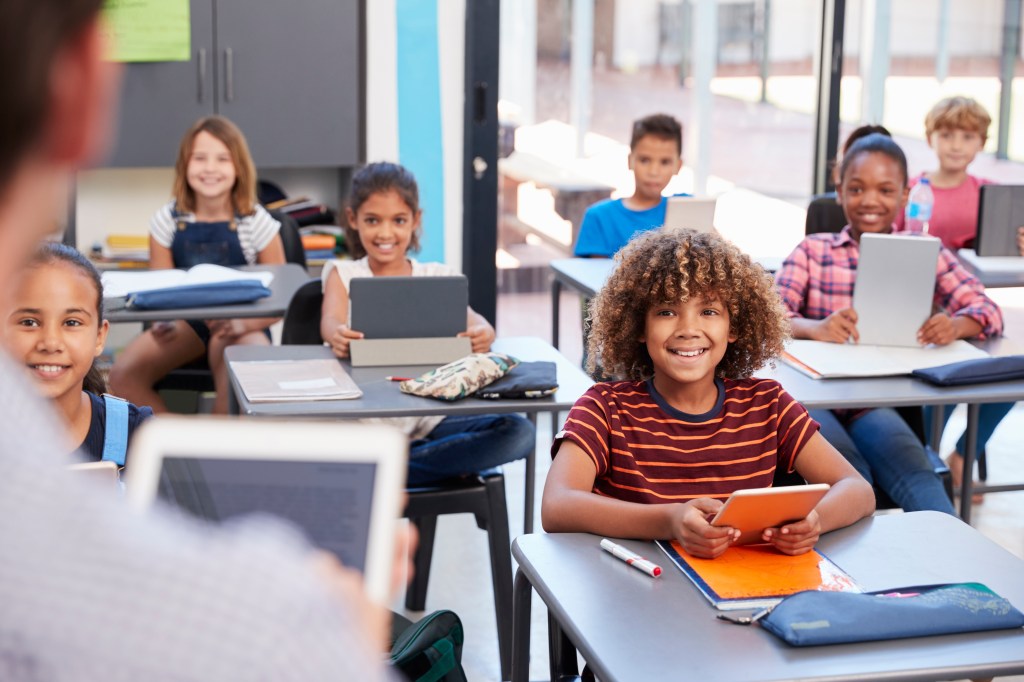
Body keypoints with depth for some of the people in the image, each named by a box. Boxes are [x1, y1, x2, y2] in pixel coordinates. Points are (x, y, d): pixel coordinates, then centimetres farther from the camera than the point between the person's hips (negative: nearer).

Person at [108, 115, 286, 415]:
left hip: (242, 327, -3)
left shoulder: (257, 222, -5)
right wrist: (161, 321, -20)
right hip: (185, 321, 3)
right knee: (123, 375, -20)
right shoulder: (167, 220, 1)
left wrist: (243, 323, -22)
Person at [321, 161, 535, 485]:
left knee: (519, 433, -24)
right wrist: (337, 335, -37)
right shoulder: (344, 274, 11)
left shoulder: (437, 276, 14)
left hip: (430, 417, 2)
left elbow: (469, 318, -5)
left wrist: (482, 333, -32)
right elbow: (331, 320, -10)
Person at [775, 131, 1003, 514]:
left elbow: (987, 311, 2)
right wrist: (815, 327, -28)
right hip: (816, 393, 0)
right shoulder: (813, 251, 11)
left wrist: (956, 325, -24)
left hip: (880, 400, 1)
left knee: (916, 476, -31)